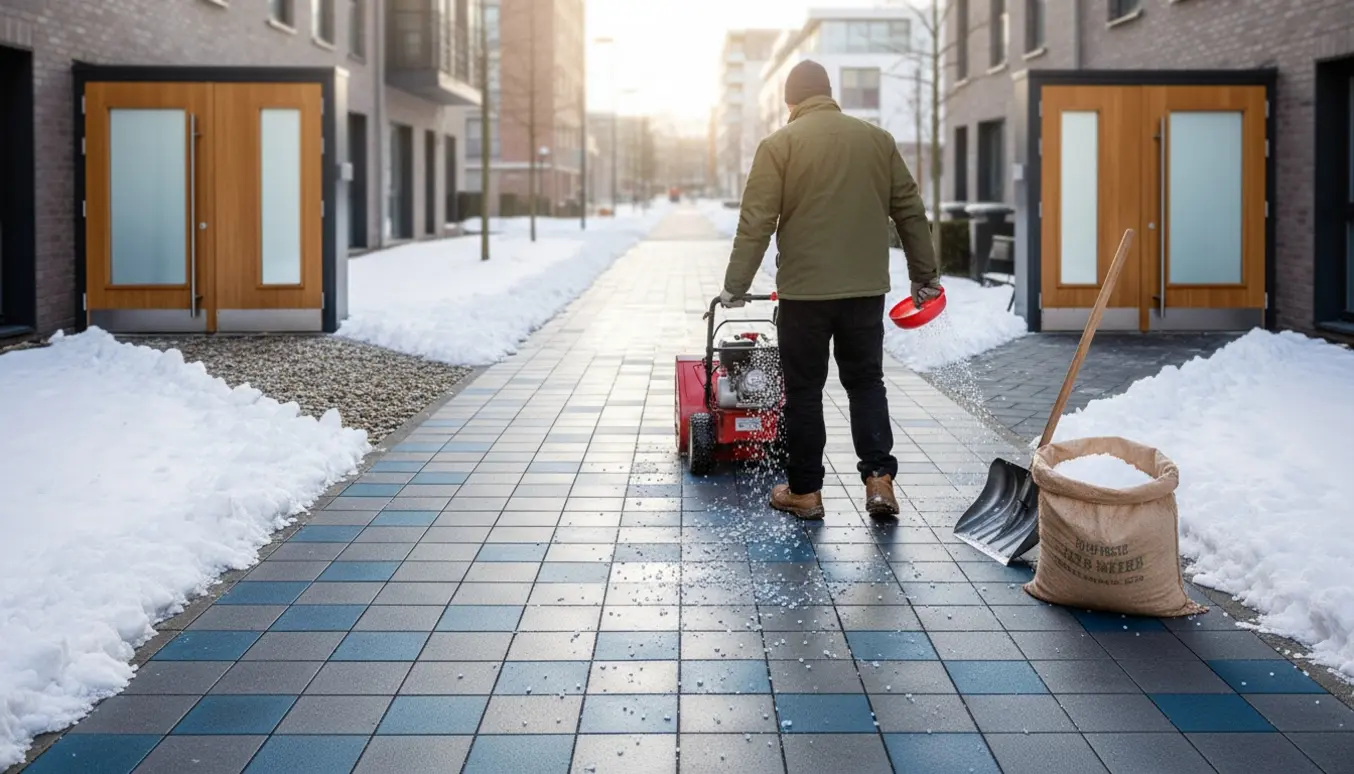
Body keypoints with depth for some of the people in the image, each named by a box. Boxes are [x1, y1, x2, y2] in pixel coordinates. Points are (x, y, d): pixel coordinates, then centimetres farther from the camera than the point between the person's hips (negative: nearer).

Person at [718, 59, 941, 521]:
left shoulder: (779, 145, -5)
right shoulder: (878, 140, 6)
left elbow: (756, 223, -9)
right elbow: (911, 213, 10)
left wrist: (735, 285, -3)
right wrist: (925, 274, 18)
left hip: (805, 291, -3)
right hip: (867, 288, 3)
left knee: (804, 390, 8)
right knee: (866, 381, 14)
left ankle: (804, 491, 14)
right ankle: (879, 479, 2)